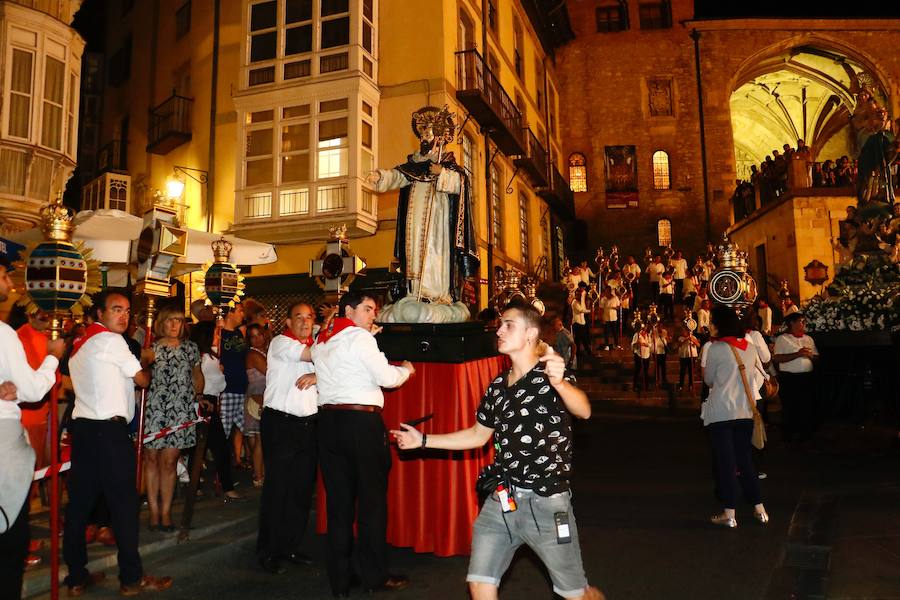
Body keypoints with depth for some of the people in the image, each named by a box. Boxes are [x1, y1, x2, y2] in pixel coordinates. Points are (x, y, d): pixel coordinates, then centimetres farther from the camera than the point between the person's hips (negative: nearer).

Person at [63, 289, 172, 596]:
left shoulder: (79, 343, 18)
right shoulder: (111, 340, -9)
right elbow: (142, 379, -2)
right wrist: (147, 367, 18)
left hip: (82, 426, 9)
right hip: (108, 430, -9)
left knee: (79, 501, 11)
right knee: (123, 501, -2)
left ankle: (76, 576, 18)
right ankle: (132, 578, 6)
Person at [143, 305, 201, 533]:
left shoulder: (191, 348, 9)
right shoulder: (151, 348, 3)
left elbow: (197, 376, 19)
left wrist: (198, 398, 16)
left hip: (180, 411, 1)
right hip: (154, 409, -1)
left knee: (169, 461, 2)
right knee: (152, 459, 4)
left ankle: (166, 512, 9)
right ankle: (154, 511, 12)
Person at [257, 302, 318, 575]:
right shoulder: (280, 343, -3)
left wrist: (316, 376, -14)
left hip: (309, 424, 6)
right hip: (280, 422, -6)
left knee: (303, 488, 8)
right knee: (277, 488, -1)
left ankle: (290, 546, 22)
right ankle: (268, 551, 11)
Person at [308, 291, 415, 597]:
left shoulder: (321, 340, 14)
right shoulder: (359, 337, -8)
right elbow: (386, 377, -9)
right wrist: (407, 369, 9)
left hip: (328, 420, 7)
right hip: (361, 421, -7)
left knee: (338, 501, 11)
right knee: (372, 499, 5)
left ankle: (339, 580, 18)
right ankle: (375, 576, 14)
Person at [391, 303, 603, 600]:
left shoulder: (550, 376, -13)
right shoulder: (498, 385, 7)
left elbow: (584, 410, -33)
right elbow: (478, 435, 17)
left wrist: (559, 383, -54)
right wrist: (424, 440, 14)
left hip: (546, 502, -5)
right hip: (501, 499, 5)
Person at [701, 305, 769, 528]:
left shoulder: (716, 348, -11)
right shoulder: (750, 348, 6)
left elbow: (709, 379, -1)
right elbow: (756, 380, 14)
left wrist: (705, 372, 18)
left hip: (720, 413, -5)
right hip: (745, 412, 6)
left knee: (725, 461, 2)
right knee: (744, 459, 16)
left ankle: (729, 514, 7)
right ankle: (759, 509, 19)